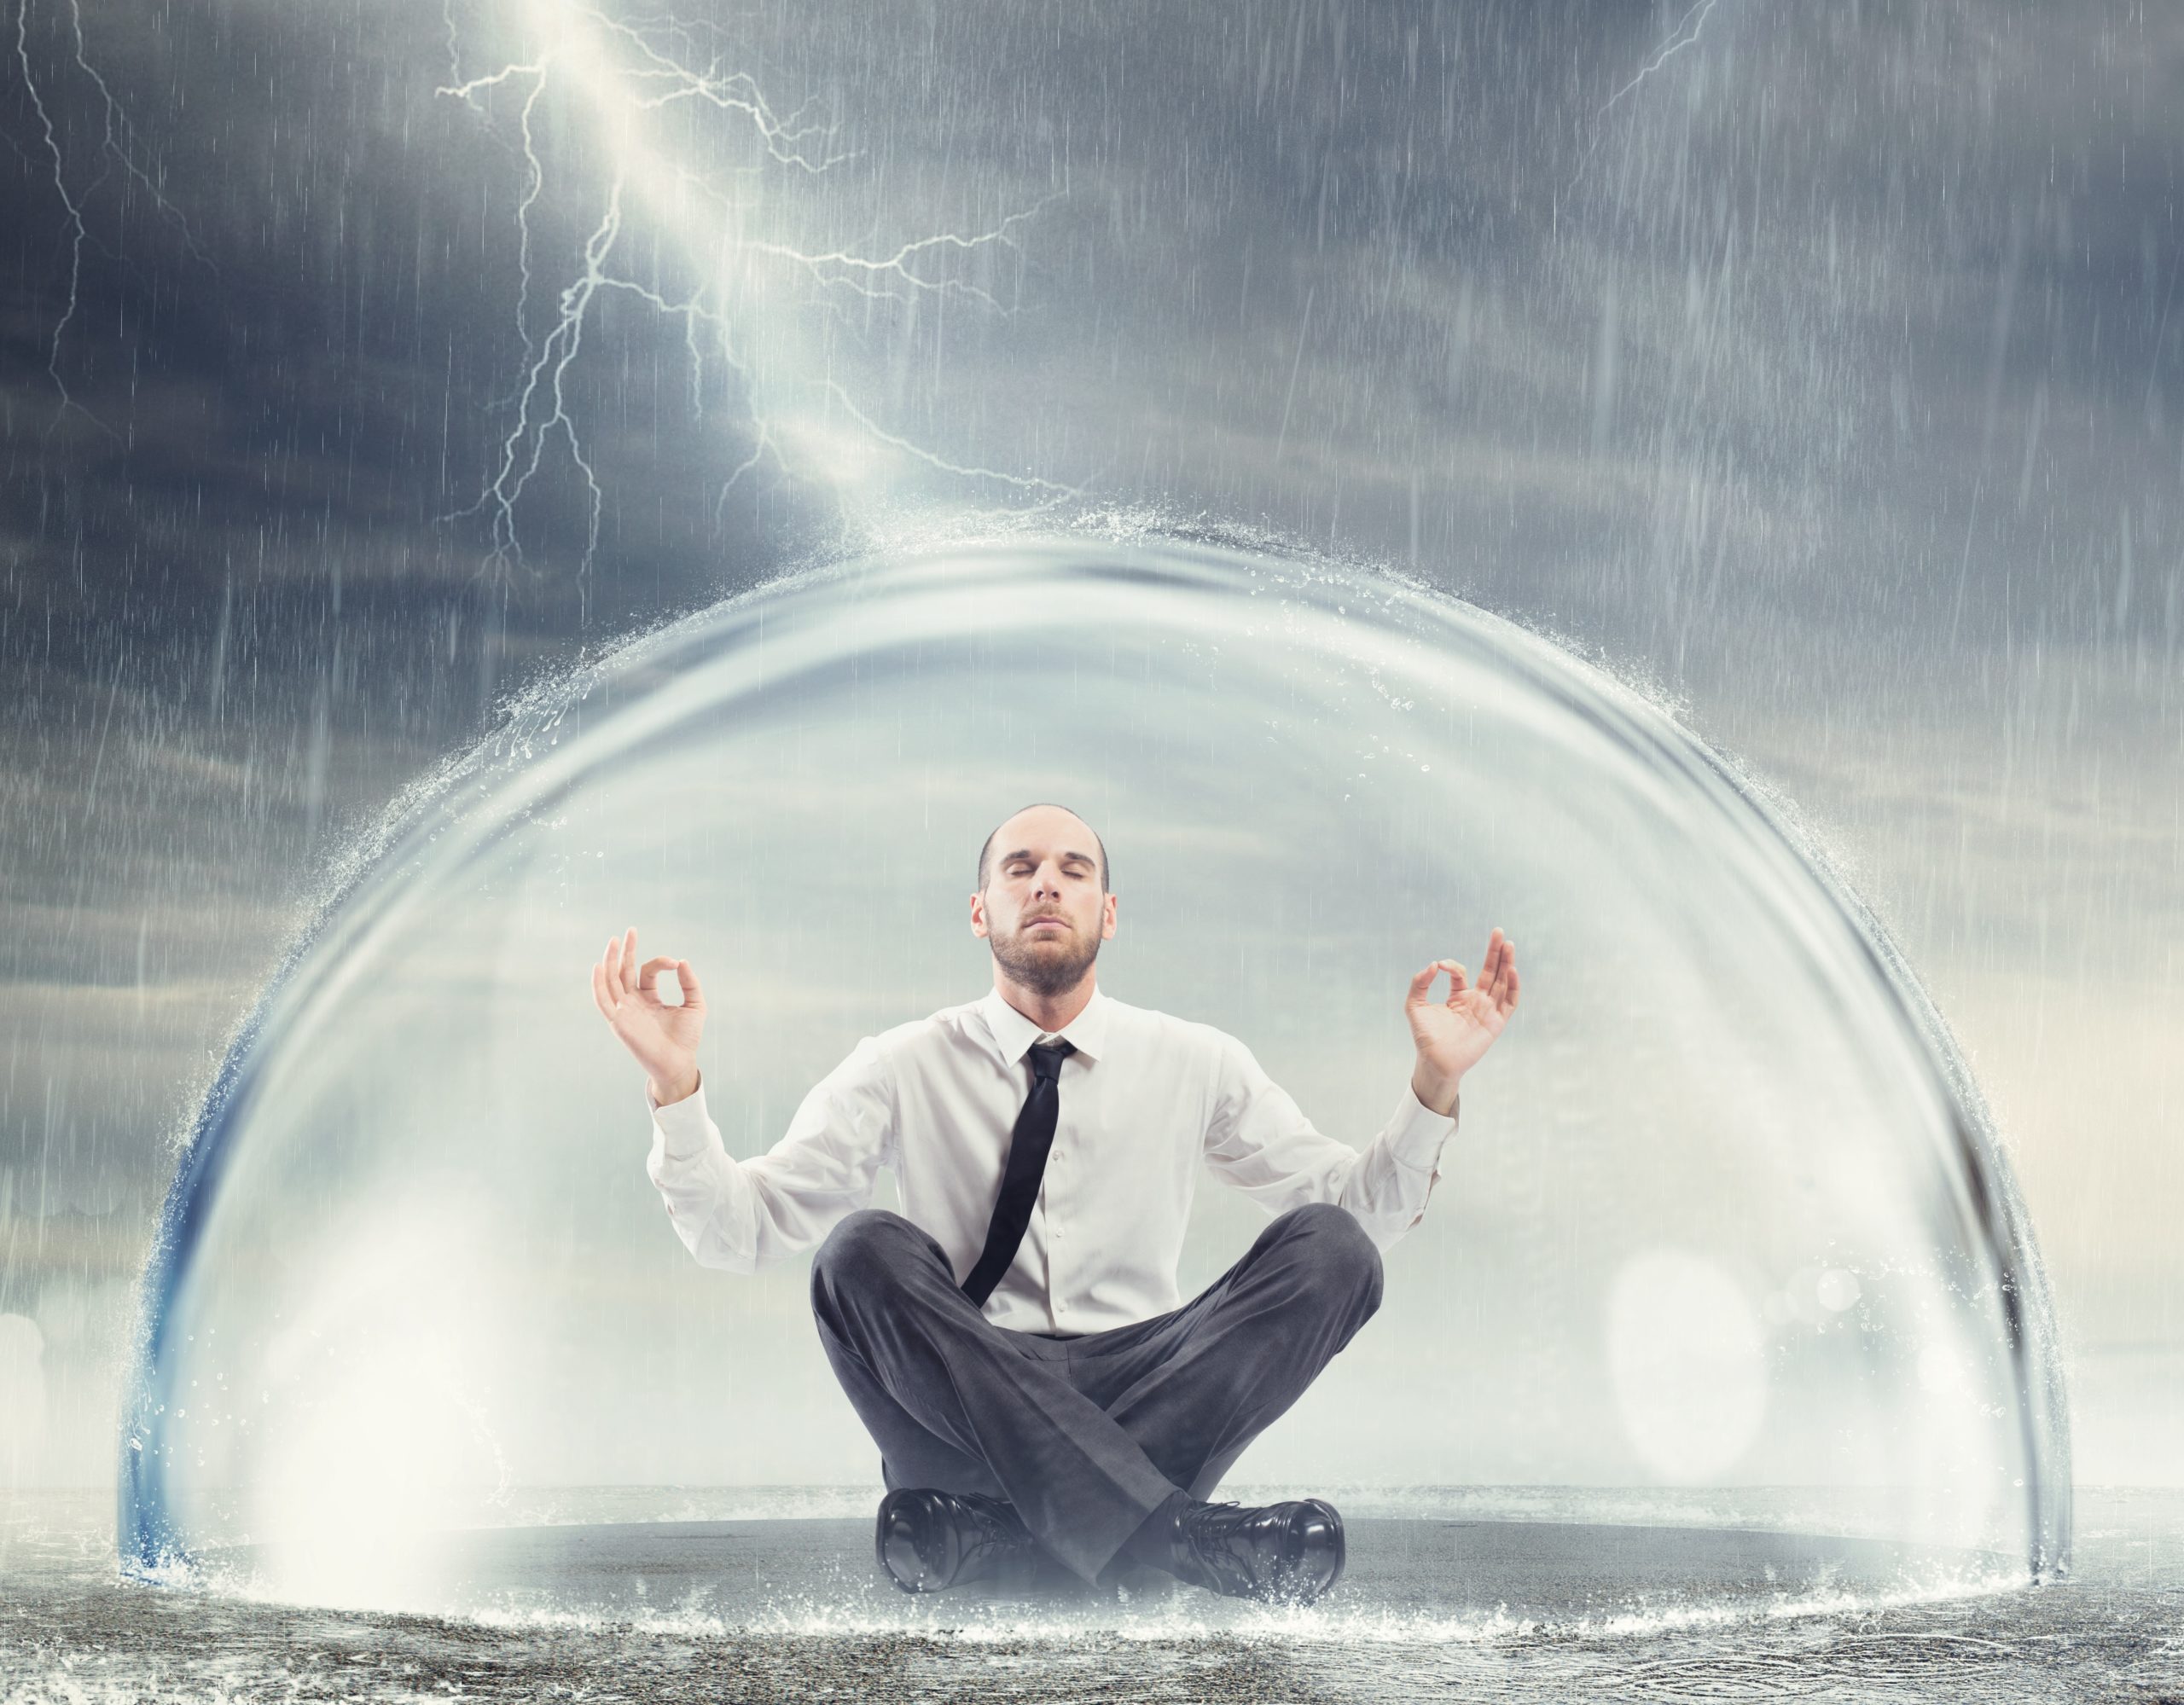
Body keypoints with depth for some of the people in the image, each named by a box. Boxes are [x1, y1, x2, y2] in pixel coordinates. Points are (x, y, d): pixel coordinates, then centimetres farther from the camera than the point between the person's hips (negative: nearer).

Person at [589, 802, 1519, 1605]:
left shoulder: (1197, 1063, 9)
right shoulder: (903, 1069, 5)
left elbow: (1362, 1212, 7)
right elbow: (739, 1231, -2)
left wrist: (1435, 1081, -8)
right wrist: (673, 1083, -17)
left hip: (1146, 1398, 2)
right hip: (959, 1410, -1)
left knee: (1328, 1244, -21)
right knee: (863, 1250, -29)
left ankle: (992, 1528, -31)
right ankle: (1170, 1531, -40)